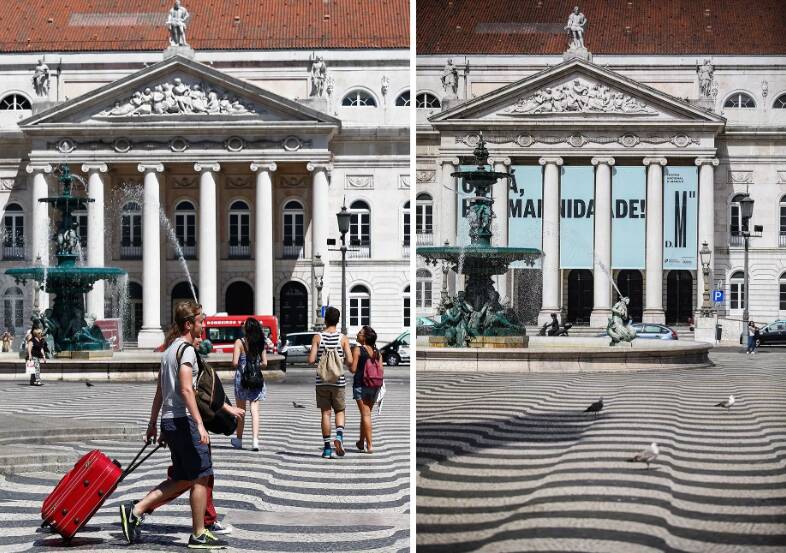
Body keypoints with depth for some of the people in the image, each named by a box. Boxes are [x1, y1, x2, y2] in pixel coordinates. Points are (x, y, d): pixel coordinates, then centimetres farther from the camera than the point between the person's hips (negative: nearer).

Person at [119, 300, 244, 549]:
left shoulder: (169, 349, 18)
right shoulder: (186, 349, -11)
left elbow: (159, 392, 21)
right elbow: (186, 389, -21)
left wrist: (152, 424, 24)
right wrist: (199, 424, -25)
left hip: (169, 421, 10)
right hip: (183, 420, -10)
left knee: (183, 480, 12)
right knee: (201, 476, -2)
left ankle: (135, 510, 7)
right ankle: (199, 534, 3)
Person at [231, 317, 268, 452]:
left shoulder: (240, 342, -9)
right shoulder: (260, 343, 2)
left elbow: (235, 363, -15)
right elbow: (264, 363, 2)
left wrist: (239, 366, 7)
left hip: (241, 377, -2)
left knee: (240, 410, 12)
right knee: (255, 409, 0)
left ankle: (239, 440, 23)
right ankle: (255, 440, -12)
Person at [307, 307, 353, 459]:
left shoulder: (317, 337, -3)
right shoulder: (343, 338, -3)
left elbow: (311, 360, -10)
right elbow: (350, 361, -9)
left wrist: (314, 358, 12)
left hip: (322, 381, 0)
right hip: (338, 381, 0)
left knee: (325, 412, 6)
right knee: (340, 411, 13)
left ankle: (327, 447, 6)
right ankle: (339, 436, -13)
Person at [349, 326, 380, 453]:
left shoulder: (357, 349, -10)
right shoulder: (376, 351, 7)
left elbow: (353, 369, -13)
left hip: (360, 384, -5)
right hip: (374, 385, 6)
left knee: (366, 415, -4)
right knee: (365, 414, 17)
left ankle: (369, 445, -8)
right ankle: (361, 442, 26)